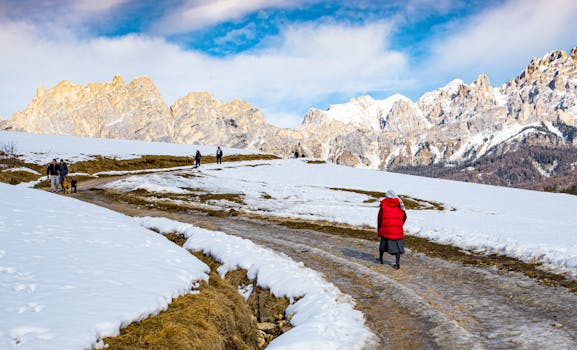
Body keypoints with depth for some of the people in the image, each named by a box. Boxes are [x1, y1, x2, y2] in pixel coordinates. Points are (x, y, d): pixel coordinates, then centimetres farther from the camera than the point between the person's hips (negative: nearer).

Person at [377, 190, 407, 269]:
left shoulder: (383, 204, 2)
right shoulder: (399, 205, 7)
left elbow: (380, 217, 3)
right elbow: (404, 217, 11)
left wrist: (379, 230, 12)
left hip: (386, 228, -1)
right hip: (398, 229, 1)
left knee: (384, 242, 17)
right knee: (397, 245, 5)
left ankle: (380, 259, 31)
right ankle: (397, 263, 1)